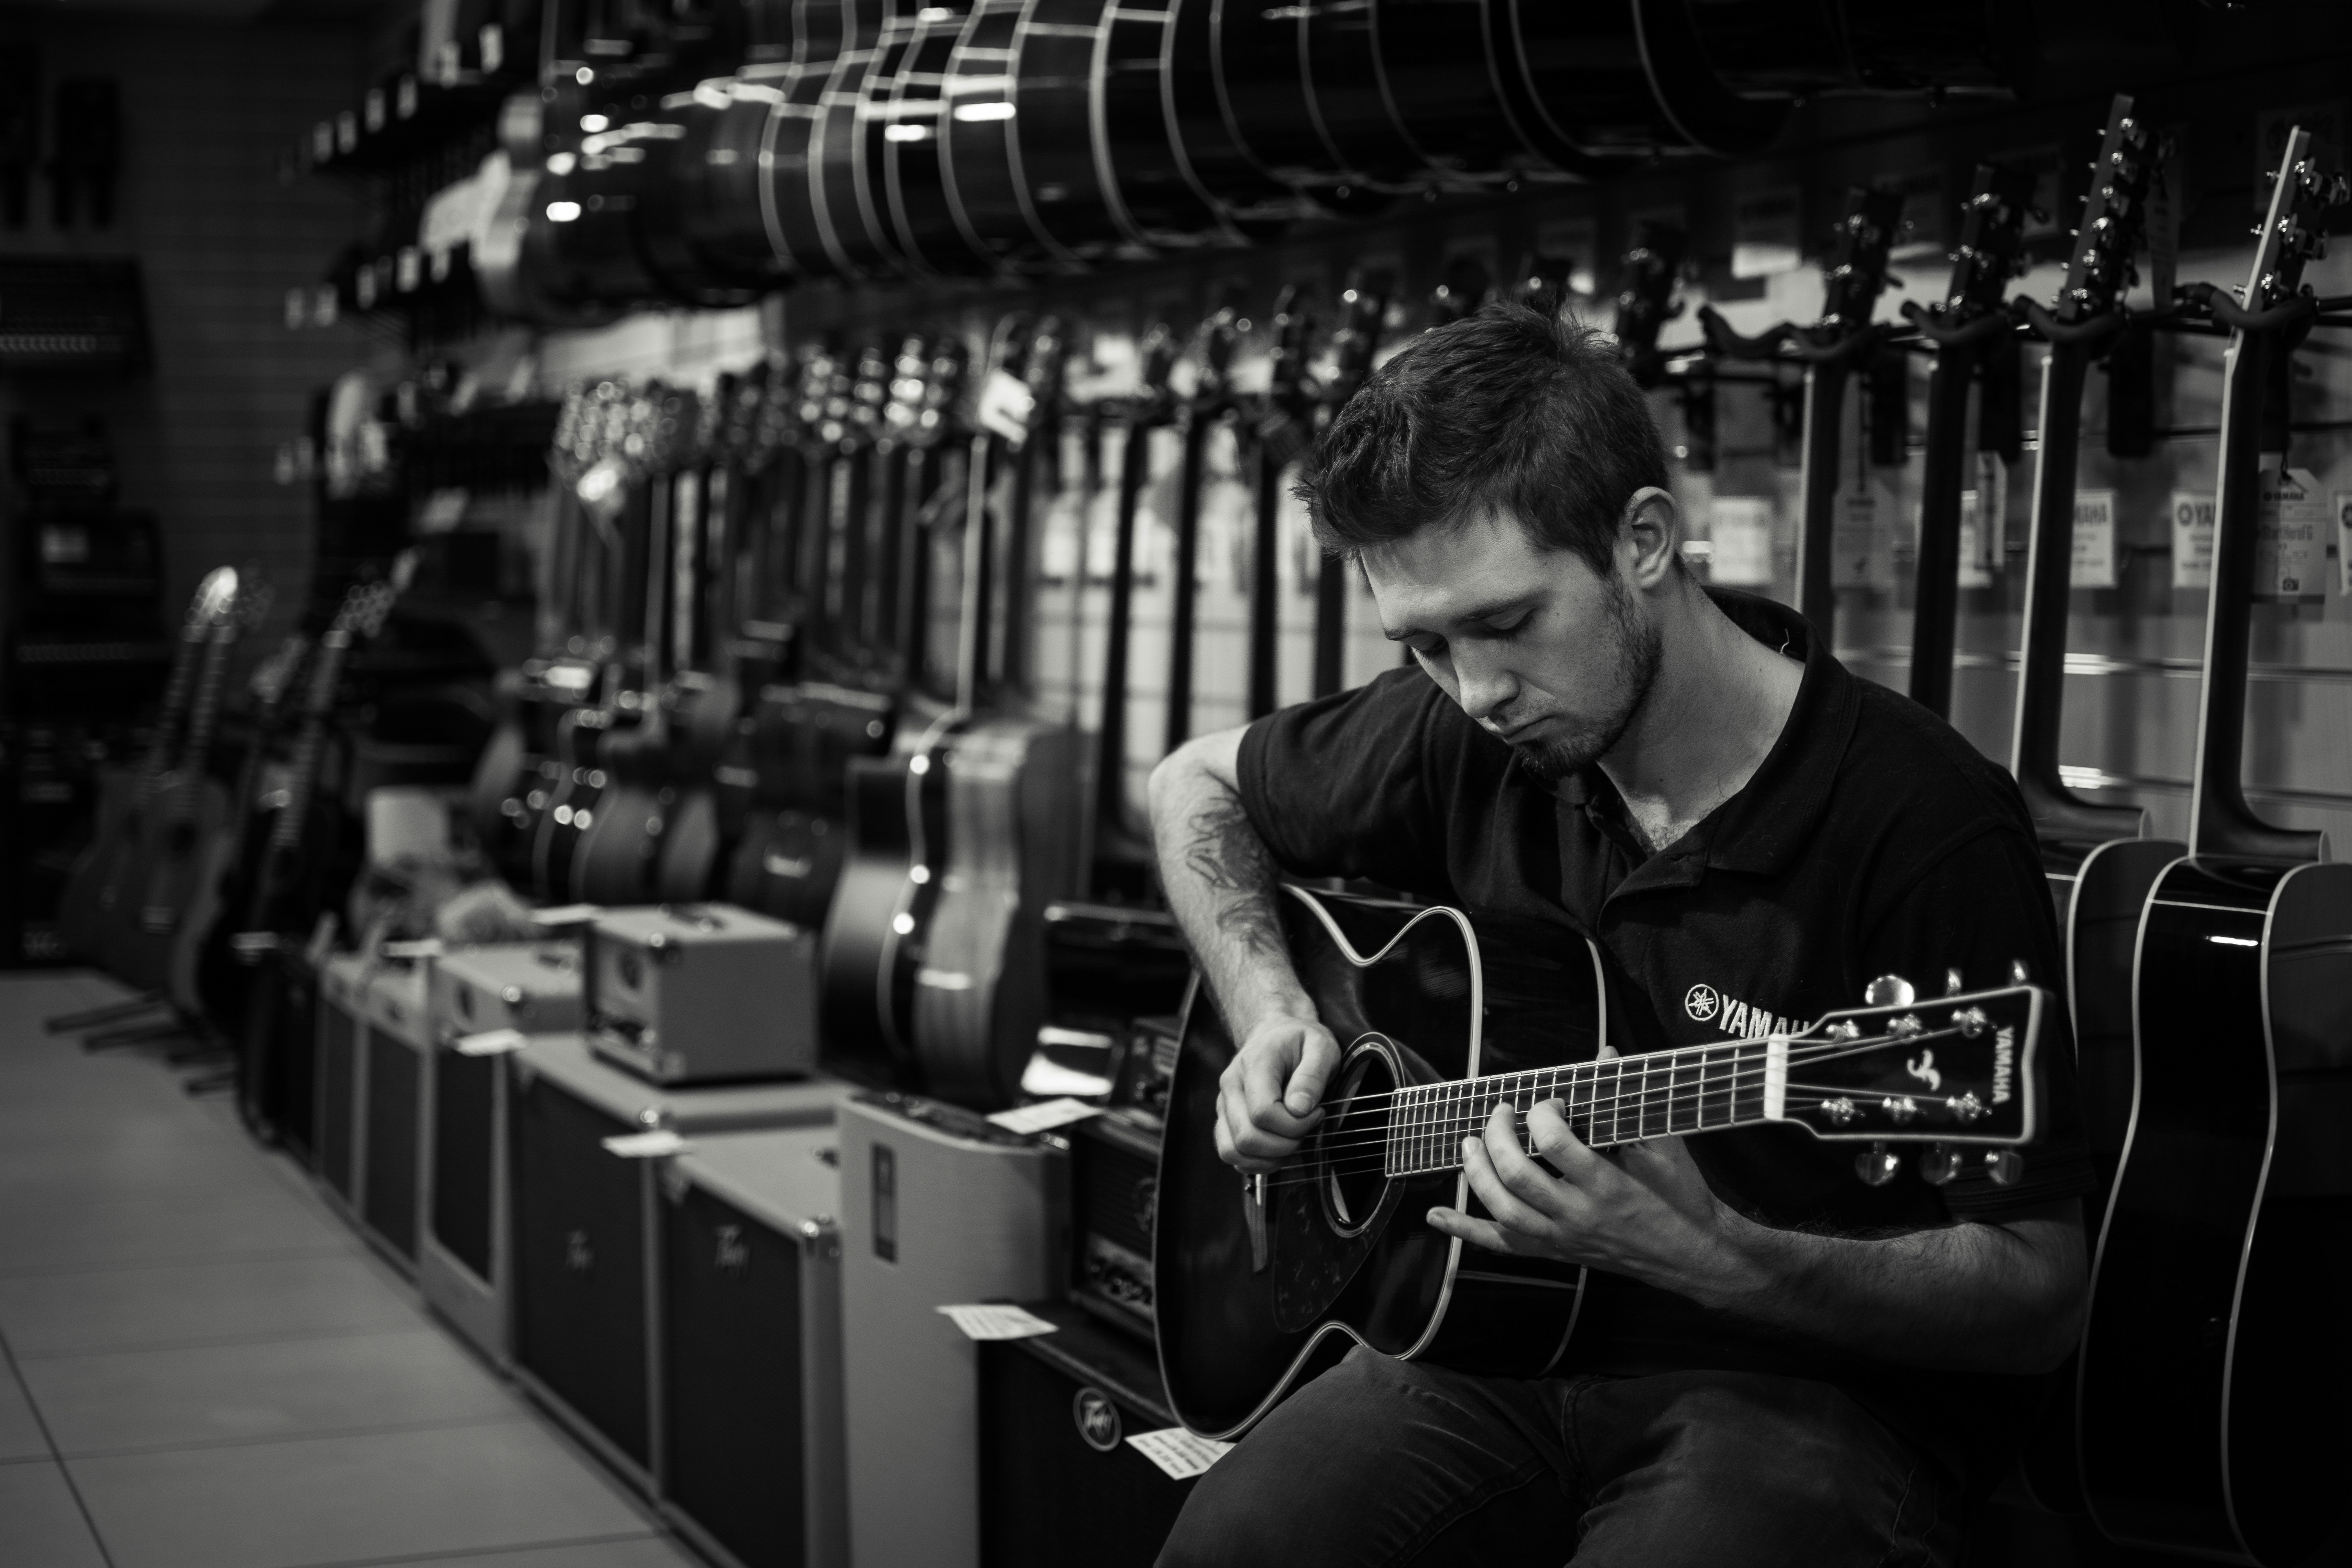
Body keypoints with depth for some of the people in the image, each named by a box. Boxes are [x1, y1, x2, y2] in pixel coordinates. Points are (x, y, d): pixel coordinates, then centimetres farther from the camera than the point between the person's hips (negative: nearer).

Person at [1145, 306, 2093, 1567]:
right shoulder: (1473, 741, 3)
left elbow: (2039, 1301, -13)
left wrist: (1710, 1258, -28)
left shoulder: (1924, 827, -15)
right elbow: (1197, 786, 23)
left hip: (1815, 1391, -4)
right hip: (1500, 1339, 4)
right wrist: (1269, 1014, 5)